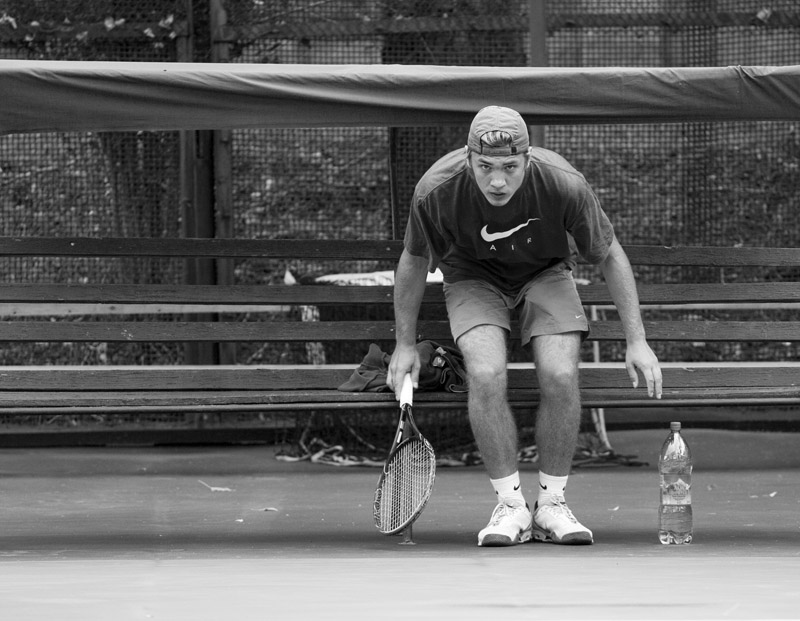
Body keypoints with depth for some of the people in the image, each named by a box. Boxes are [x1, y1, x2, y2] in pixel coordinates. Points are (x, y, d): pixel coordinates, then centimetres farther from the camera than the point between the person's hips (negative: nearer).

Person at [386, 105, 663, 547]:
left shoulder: (564, 186, -27)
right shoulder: (436, 191, -26)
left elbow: (610, 257, -9)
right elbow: (414, 261, -3)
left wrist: (636, 341, -9)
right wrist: (405, 343, 2)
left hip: (546, 275, 0)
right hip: (473, 279, 0)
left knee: (561, 375, -26)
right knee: (486, 374, -29)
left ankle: (551, 503, -8)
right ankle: (510, 505, -16)